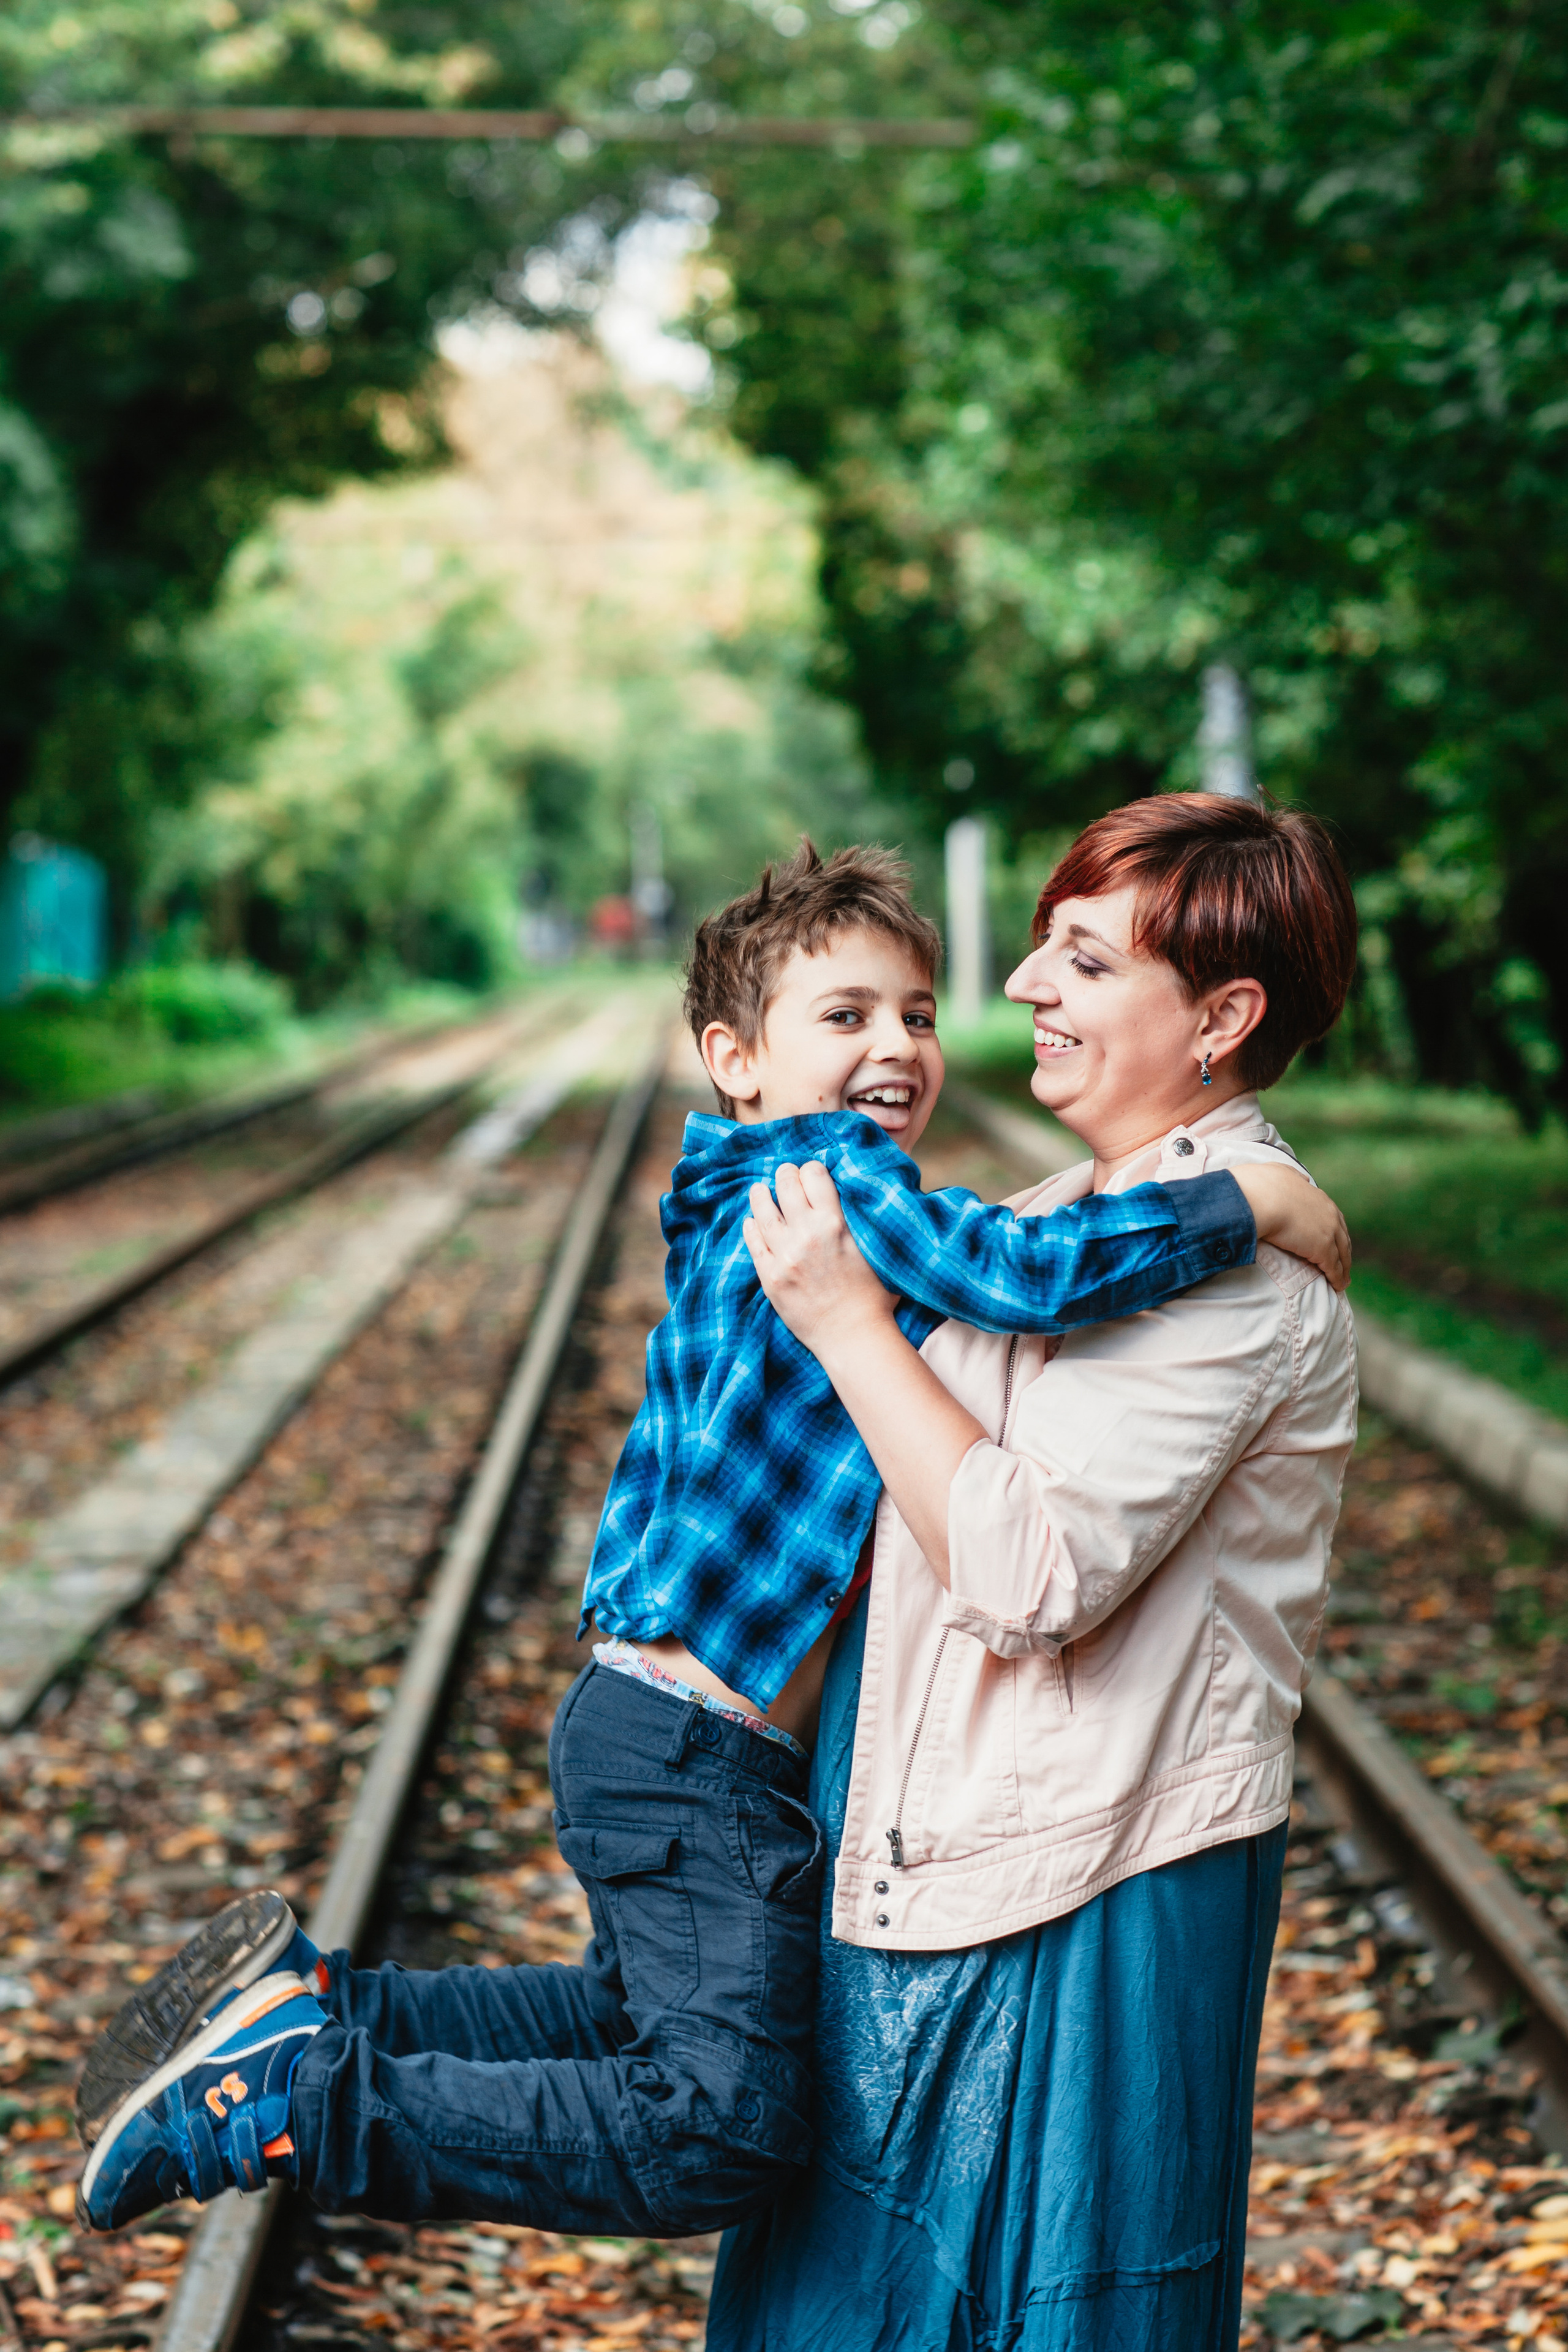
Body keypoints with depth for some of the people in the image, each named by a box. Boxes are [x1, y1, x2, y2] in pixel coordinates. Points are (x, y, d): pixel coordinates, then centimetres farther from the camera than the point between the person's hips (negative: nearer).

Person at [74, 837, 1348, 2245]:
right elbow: (1033, 1274, -31)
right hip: (696, 1758, -10)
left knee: (645, 2027, 28)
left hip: (659, 1734, 10)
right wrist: (1249, 1201, -21)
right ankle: (295, 2101, -6)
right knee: (719, 2131, -9)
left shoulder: (768, 1203, 13)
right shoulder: (840, 1184, -16)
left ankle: (306, 2008, 22)